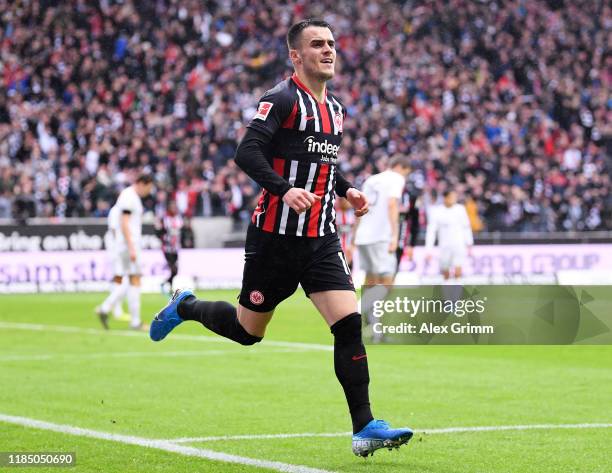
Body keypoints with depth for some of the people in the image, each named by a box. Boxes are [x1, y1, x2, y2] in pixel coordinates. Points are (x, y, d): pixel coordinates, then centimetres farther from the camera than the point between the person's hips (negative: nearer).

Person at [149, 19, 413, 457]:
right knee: (248, 330, 8)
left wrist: (347, 190, 12)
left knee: (349, 323, -11)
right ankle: (184, 307, 38)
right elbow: (247, 153, -20)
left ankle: (365, 428, -9)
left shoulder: (336, 109, 15)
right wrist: (284, 190, -33)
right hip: (276, 236, -6)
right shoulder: (283, 99, -10)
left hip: (322, 239, 6)